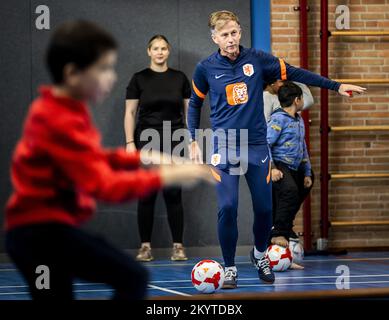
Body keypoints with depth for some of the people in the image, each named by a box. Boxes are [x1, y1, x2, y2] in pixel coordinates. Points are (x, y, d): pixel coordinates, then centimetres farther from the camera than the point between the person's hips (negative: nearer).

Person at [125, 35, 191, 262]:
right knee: (146, 194, 0)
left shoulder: (180, 79, 5)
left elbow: (189, 111, 8)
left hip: (174, 141, 1)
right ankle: (146, 247, 6)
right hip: (146, 142, 0)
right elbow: (130, 113, 2)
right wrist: (130, 143, -7)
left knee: (173, 193, -2)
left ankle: (178, 246, 3)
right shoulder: (139, 79, 2)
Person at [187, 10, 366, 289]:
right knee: (228, 208, -12)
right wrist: (194, 141, 9)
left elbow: (295, 73, 4)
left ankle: (260, 255, 33)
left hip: (257, 146, 1)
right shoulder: (206, 69, -2)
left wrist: (337, 86, 3)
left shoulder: (258, 59, -2)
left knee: (264, 208, 4)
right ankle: (230, 267, 5)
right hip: (225, 148, -1)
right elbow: (195, 104, 13)